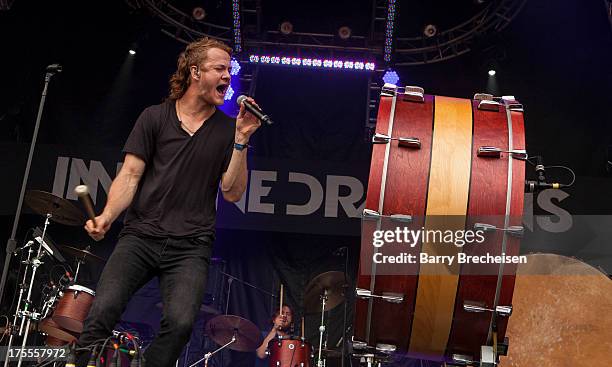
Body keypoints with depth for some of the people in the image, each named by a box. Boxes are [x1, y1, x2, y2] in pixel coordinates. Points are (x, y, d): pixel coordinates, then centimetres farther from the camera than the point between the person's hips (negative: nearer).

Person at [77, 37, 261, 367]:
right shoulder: (154, 118, 8)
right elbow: (130, 176, 3)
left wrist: (240, 141, -6)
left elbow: (232, 193, 4)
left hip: (191, 246, 0)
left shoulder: (227, 129, 10)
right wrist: (107, 215, -14)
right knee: (103, 309, -21)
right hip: (140, 235, 0)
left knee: (180, 321, -23)